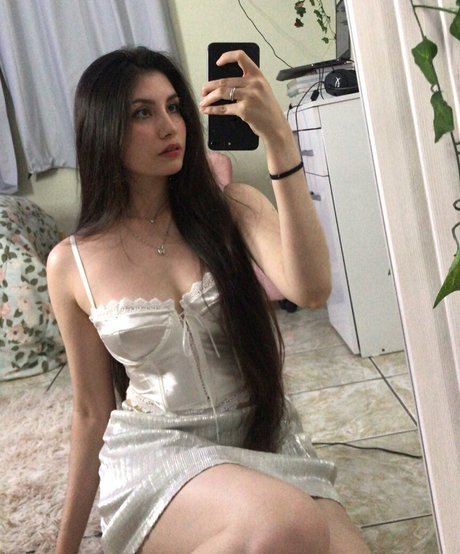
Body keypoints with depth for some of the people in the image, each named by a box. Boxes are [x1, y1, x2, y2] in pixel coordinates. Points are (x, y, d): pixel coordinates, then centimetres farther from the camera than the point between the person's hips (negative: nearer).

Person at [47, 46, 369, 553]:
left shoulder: (232, 209, -1)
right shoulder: (71, 264, -3)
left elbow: (310, 290, -21)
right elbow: (91, 410, 6)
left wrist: (278, 137, -26)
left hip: (264, 442, 2)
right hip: (154, 451, -1)